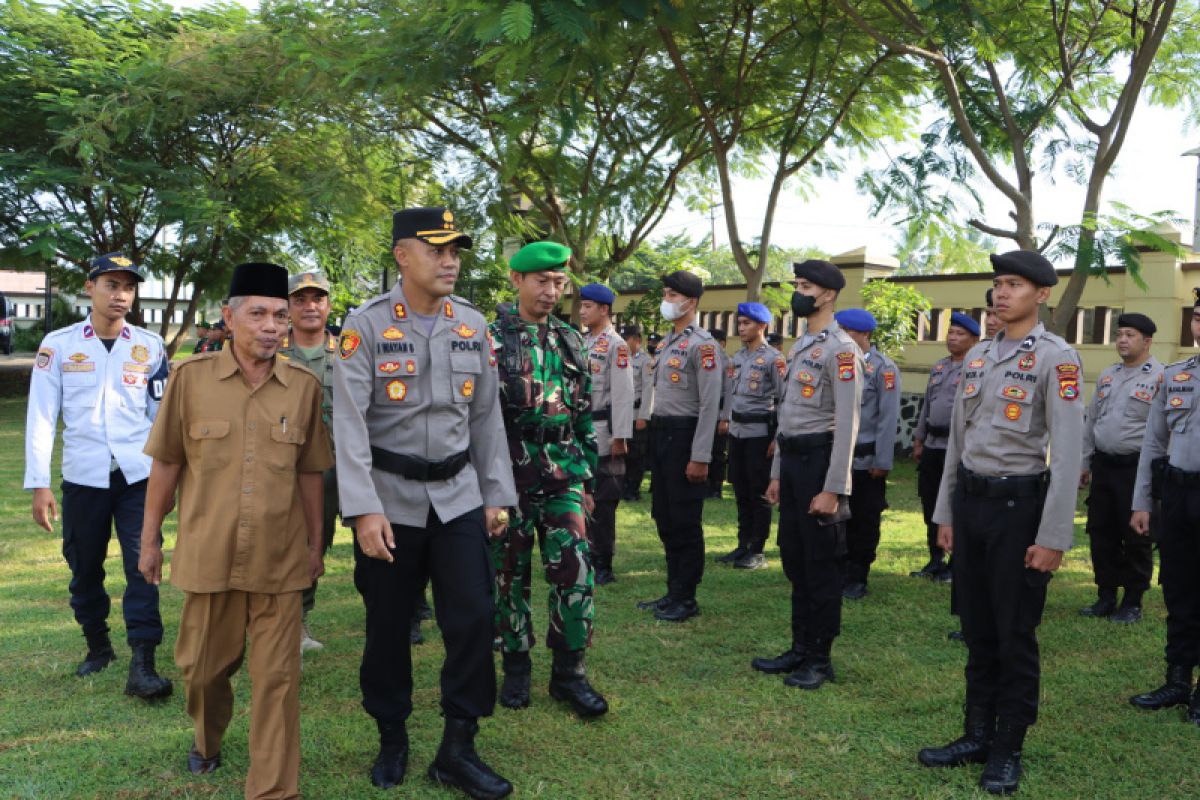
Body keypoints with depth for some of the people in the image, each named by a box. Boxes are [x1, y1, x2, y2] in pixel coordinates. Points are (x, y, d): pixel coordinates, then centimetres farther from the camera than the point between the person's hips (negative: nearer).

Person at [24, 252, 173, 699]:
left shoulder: (150, 347, 4)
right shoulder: (59, 345, 1)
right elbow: (41, 418, -1)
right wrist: (39, 485, -5)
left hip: (138, 476, 0)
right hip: (83, 477, 1)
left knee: (143, 565, -7)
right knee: (84, 569, 13)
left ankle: (142, 665, -3)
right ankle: (97, 647, 34)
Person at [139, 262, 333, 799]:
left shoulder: (304, 386, -1)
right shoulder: (192, 377, -4)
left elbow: (309, 472, 6)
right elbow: (166, 464, 3)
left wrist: (315, 544, 10)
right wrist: (149, 538, 6)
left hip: (280, 562, 0)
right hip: (208, 556, 1)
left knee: (276, 679, 3)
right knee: (202, 668, 18)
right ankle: (207, 741, 48)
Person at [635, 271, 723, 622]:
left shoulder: (702, 345, -12)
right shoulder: (665, 343, 14)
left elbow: (710, 405, -16)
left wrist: (700, 457, -19)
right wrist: (652, 430, 16)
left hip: (684, 435, -9)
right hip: (660, 433, 9)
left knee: (685, 521, 0)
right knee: (664, 517, 14)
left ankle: (687, 599, 10)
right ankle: (673, 591, 25)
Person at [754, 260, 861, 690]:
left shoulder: (841, 349, -13)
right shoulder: (799, 346, 15)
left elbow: (847, 424, -18)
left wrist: (833, 489, -20)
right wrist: (777, 473, 17)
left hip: (820, 461, -9)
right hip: (792, 460, 9)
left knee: (822, 565, 2)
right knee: (794, 560, 15)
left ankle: (821, 658, 15)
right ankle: (800, 648, 28)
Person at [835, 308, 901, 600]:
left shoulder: (884, 368, -9)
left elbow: (888, 419, -11)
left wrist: (882, 462, -12)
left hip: (866, 461, -5)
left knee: (864, 521, 7)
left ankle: (857, 579, 18)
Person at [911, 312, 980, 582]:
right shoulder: (938, 367, 14)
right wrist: (919, 440, 16)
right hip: (933, 445, 7)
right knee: (930, 505, 13)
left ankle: (955, 564, 14)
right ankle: (935, 560, 25)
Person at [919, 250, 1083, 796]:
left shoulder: (1056, 357, -10)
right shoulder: (977, 356, 11)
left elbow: (1068, 452, -14)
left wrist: (1053, 537, -16)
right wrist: (946, 512, 13)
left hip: (1019, 505, -6)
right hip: (970, 503, 6)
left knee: (1015, 636, 5)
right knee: (977, 630, 14)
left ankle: (1008, 751, 19)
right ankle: (977, 735, 27)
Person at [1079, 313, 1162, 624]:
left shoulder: (1160, 377, -8)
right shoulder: (1107, 376, 13)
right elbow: (1090, 422, 17)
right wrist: (1085, 463, 15)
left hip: (1137, 469, -6)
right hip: (1103, 466, 6)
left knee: (1135, 538, 3)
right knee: (1101, 534, 10)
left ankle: (1133, 602, 15)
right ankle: (1106, 597, 22)